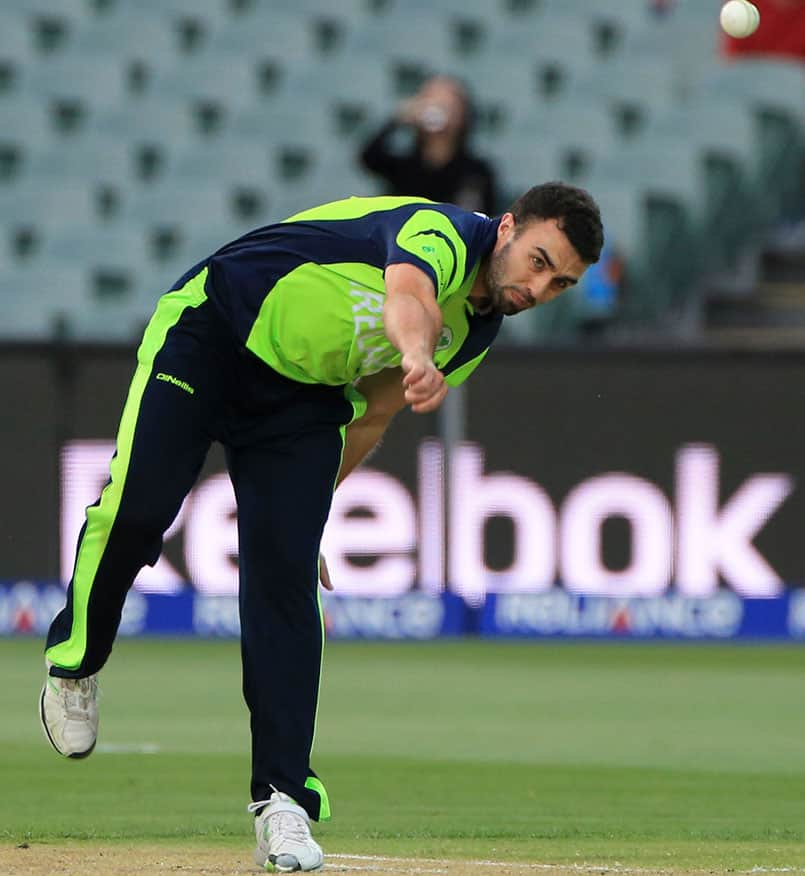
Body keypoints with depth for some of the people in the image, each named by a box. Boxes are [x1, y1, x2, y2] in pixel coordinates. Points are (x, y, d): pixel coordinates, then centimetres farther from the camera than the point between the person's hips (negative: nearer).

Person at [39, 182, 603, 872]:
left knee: (287, 577, -9)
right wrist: (417, 352, -74)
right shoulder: (442, 234, -25)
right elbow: (406, 295, -51)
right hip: (207, 337, -6)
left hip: (300, 398, 6)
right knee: (137, 509, -22)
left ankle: (282, 804, -8)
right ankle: (76, 656, 10)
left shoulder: (476, 332, 0)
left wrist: (305, 512, 15)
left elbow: (374, 412, 14)